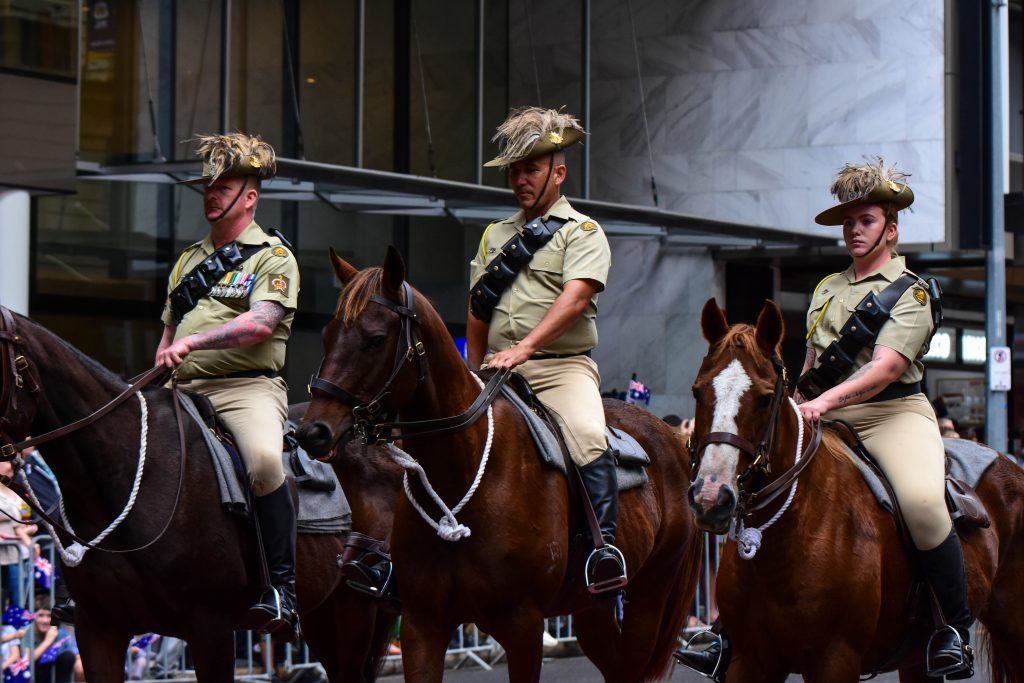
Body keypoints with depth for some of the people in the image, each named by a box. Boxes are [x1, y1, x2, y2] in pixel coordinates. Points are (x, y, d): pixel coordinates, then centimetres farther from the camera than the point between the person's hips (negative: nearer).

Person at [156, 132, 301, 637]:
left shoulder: (273, 257, 2)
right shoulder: (189, 261, 24)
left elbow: (260, 324, -14)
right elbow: (169, 332, 28)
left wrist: (194, 341, -21)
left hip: (247, 386, -7)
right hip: (185, 391, 7)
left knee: (264, 458, -35)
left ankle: (281, 586, -29)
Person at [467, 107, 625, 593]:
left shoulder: (582, 232, 3)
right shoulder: (496, 236, 22)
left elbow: (574, 299, -13)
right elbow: (477, 315, 24)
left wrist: (524, 347, -25)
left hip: (561, 365, -5)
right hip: (497, 370, 5)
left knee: (588, 438, -30)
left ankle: (605, 546, -27)